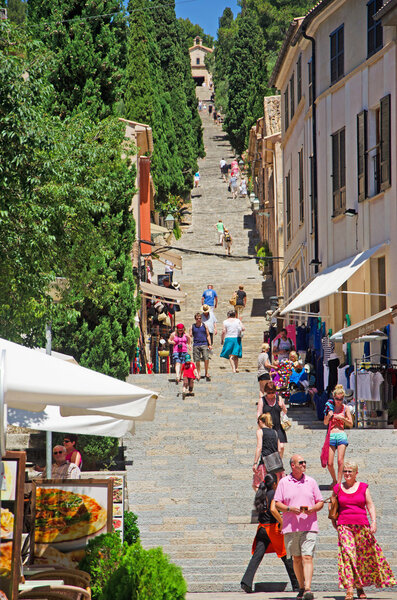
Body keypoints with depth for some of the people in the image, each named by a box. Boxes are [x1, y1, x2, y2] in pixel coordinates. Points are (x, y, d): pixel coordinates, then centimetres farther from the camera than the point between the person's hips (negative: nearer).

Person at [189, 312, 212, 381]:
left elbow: (208, 335, 11)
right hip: (196, 345, 1)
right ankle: (198, 373, 17)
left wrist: (210, 344, 5)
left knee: (206, 359, -13)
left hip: (204, 344, -1)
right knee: (197, 360, 1)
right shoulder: (192, 327, 8)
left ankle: (206, 373, 2)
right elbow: (190, 336, 8)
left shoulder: (204, 326, 9)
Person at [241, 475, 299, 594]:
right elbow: (273, 509, -24)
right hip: (273, 527, -6)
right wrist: (282, 522, -16)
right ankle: (296, 585, 14)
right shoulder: (274, 494, -10)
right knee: (286, 556, 6)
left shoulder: (261, 494, 11)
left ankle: (246, 582, -18)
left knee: (257, 556, -1)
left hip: (262, 528, 6)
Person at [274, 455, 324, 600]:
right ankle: (301, 587, 21)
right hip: (290, 527, 1)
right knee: (296, 559, 7)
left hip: (309, 527, -1)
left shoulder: (311, 482, 10)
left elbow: (320, 502, 12)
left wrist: (312, 509, -8)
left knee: (307, 557, -12)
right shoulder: (283, 482, 6)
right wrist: (289, 509, -14)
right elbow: (277, 503, 4)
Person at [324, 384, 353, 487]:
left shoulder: (345, 408, 6)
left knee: (340, 461, -13)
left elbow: (350, 424, 7)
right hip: (331, 436, 1)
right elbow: (325, 423, 13)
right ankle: (334, 480, 19)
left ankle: (339, 482, -7)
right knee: (329, 463, -4)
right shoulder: (330, 406, 9)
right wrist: (328, 416, -7)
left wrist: (342, 418, -9)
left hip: (341, 435, -1)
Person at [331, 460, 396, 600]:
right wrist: (334, 524, 11)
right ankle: (349, 589, -21)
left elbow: (370, 506, 6)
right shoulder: (338, 488, 9)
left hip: (362, 525, 1)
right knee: (347, 554, -14)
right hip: (344, 525, -1)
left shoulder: (363, 487, 8)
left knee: (364, 557, 4)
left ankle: (360, 586, 20)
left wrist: (374, 522, -5)